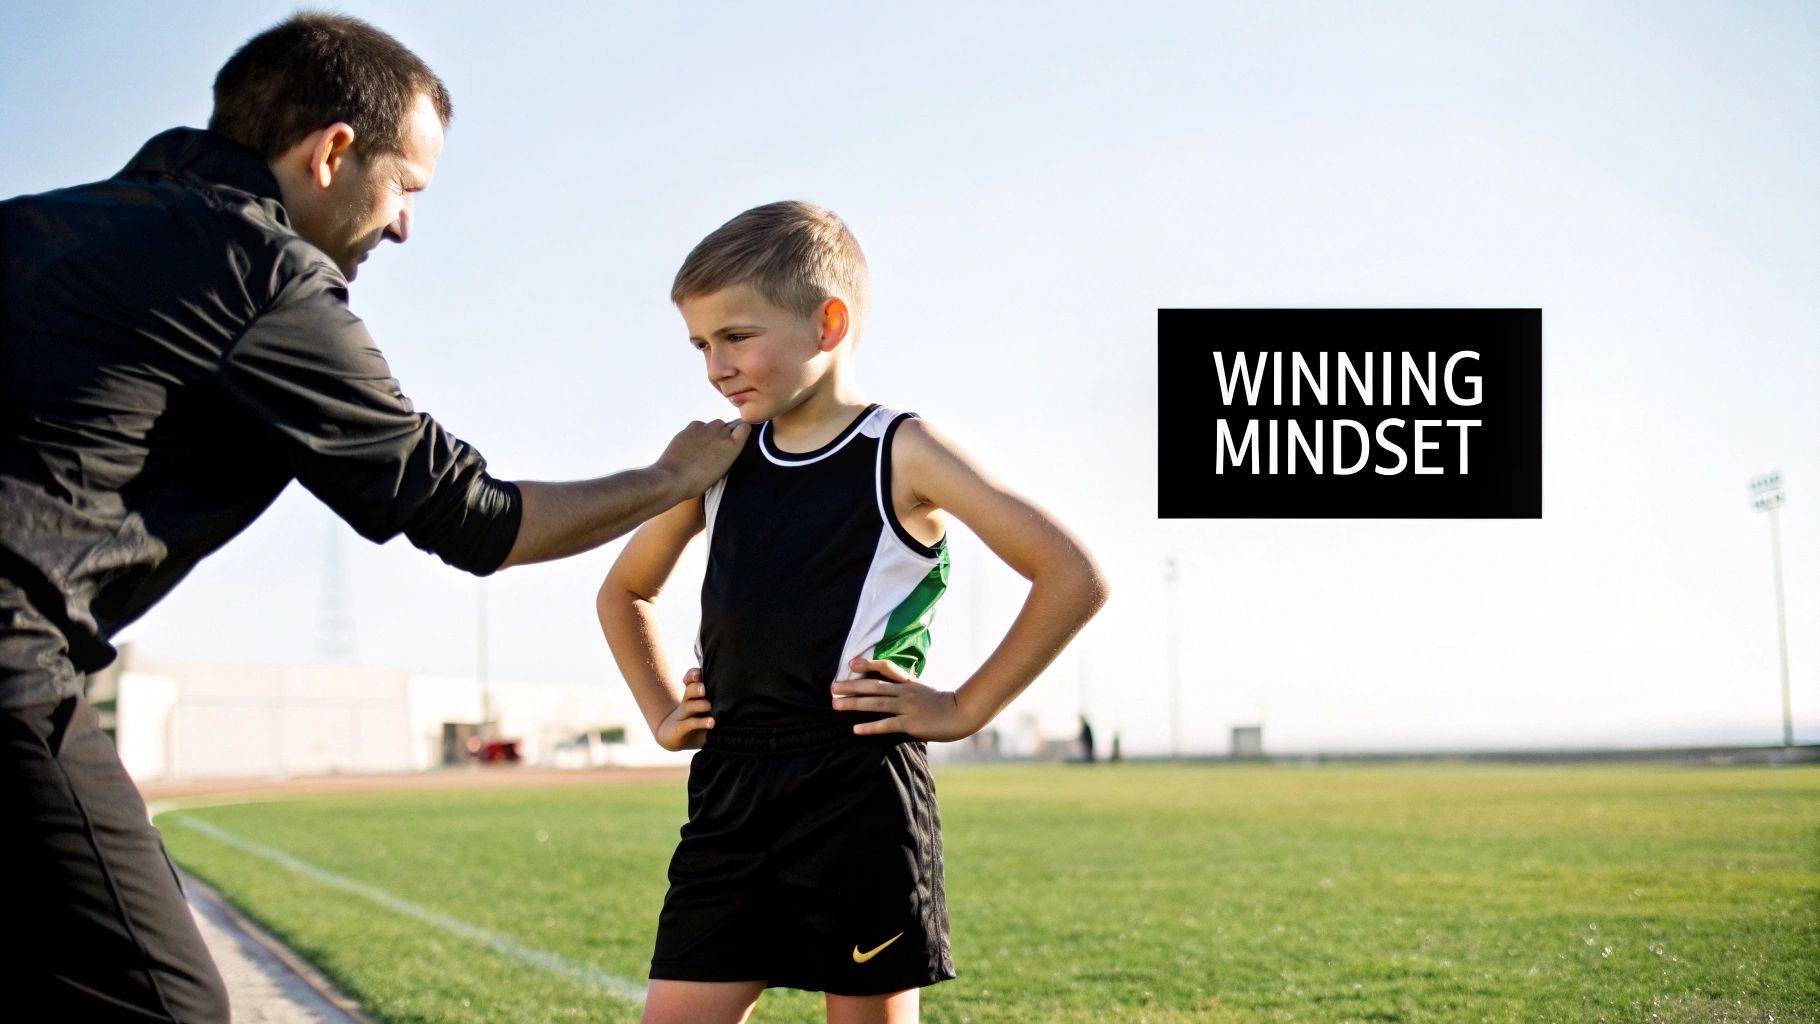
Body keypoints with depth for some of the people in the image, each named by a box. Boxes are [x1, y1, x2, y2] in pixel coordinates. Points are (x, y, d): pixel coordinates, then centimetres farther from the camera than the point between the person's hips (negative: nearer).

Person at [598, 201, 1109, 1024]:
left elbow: (1074, 578, -9)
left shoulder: (901, 453, -4)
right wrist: (662, 712, 15)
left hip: (859, 791, -5)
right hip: (729, 791, 5)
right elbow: (624, 592, 28)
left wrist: (965, 709, -8)